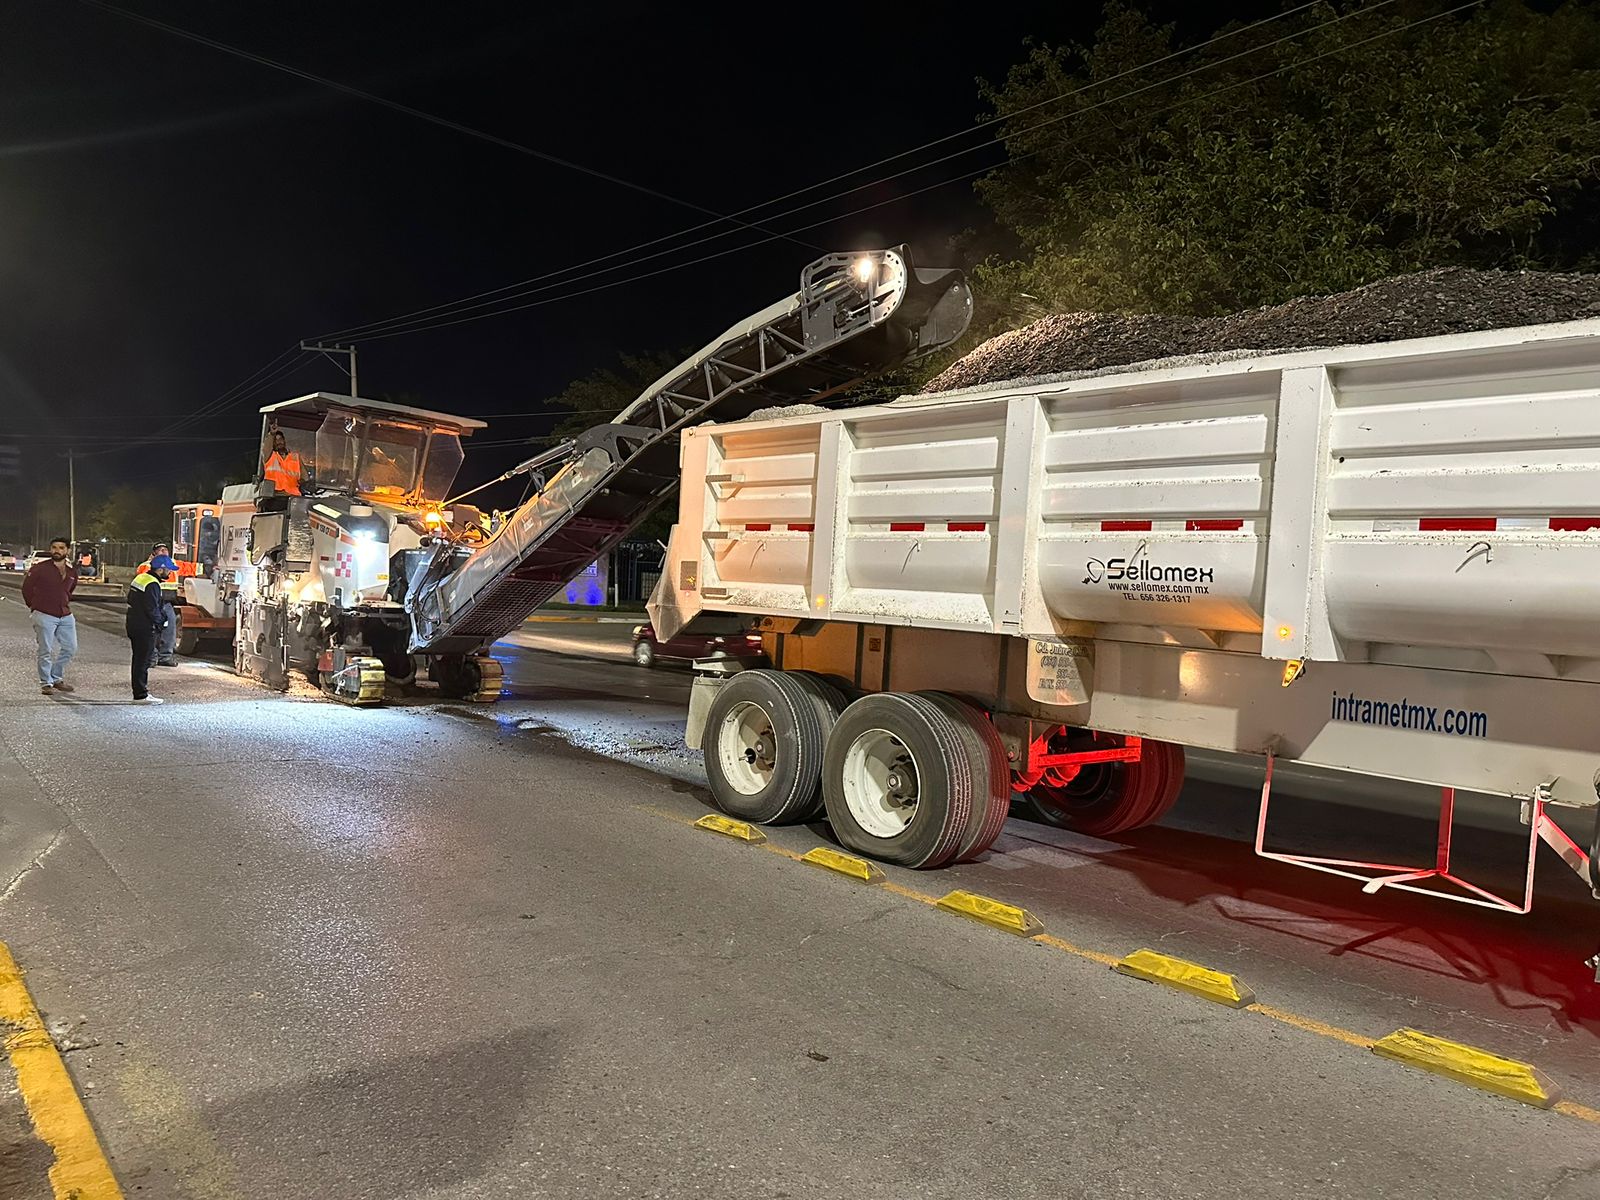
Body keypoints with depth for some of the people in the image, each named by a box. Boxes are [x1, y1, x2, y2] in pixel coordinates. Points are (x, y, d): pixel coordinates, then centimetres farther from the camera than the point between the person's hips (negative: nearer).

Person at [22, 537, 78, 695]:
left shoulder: (72, 571, 7)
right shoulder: (39, 569, -8)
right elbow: (26, 588, 3)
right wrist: (34, 606, 9)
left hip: (66, 616, 5)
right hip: (45, 616, -5)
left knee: (70, 648, 7)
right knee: (46, 651, -1)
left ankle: (56, 678, 23)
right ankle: (46, 683, 8)